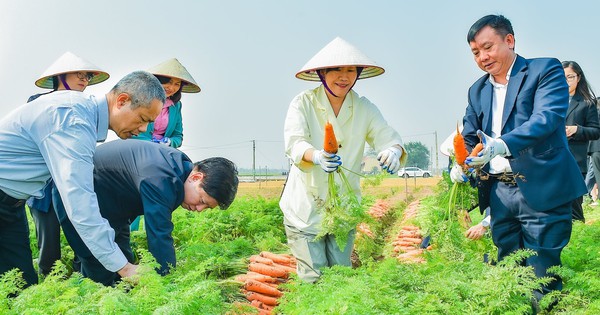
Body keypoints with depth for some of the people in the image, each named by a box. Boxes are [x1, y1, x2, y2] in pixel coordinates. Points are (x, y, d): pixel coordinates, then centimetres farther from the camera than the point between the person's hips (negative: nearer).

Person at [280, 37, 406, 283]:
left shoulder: (364, 108, 1)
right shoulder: (303, 103, -9)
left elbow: (386, 137, -9)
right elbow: (294, 143, -23)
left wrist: (394, 151, -35)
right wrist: (317, 157, -46)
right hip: (306, 208, -3)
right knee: (312, 280, -1)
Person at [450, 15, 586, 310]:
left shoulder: (545, 70, -3)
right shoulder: (477, 90, 16)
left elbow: (548, 117, -19)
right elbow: (469, 137, 14)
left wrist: (502, 145, -35)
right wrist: (460, 165, -10)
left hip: (540, 190, -5)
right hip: (499, 194, 6)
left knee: (543, 280, -1)